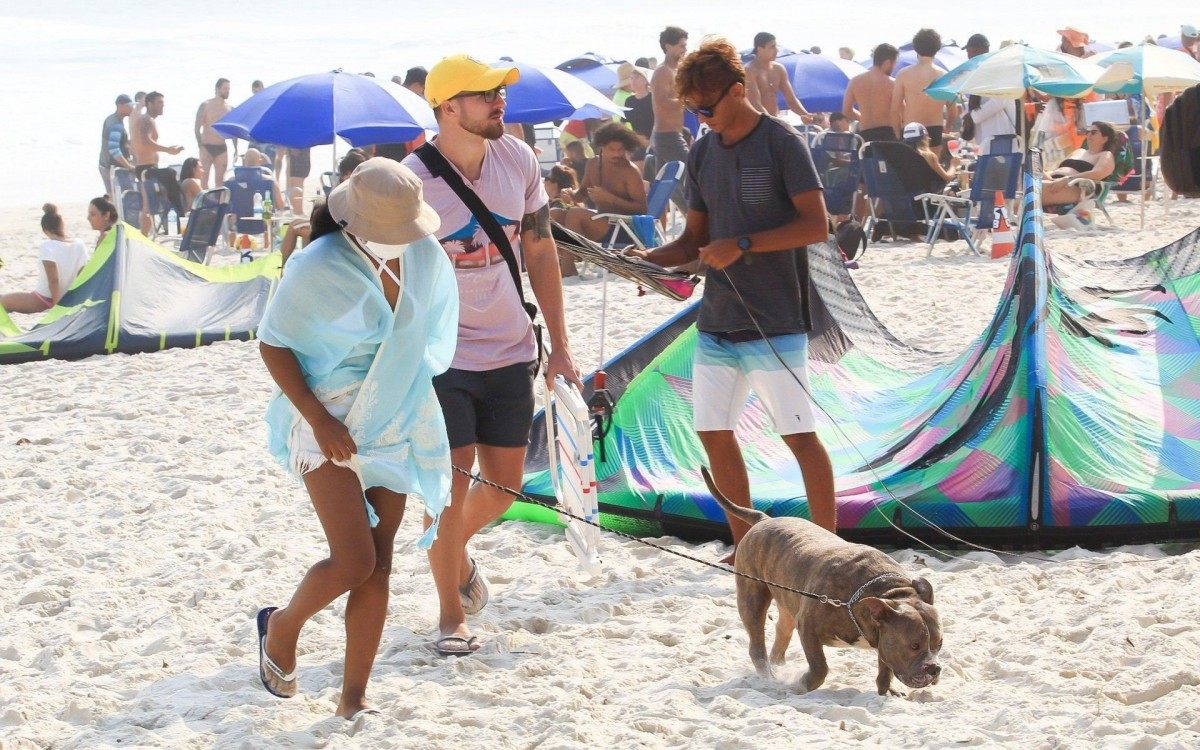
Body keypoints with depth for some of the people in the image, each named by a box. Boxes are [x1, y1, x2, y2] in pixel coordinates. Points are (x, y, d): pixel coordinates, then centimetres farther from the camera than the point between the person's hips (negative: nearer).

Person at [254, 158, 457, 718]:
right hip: (331, 428, -5)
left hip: (395, 426, 5)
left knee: (378, 566, 3)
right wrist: (317, 418, -18)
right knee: (354, 562, -13)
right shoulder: (317, 268, -18)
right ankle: (282, 626, 17)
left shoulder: (425, 257, -3)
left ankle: (353, 699, 10)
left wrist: (414, 403, 14)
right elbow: (272, 343, -11)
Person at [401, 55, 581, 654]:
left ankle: (456, 549, 42)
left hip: (510, 352, 5)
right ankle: (451, 616, 13)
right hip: (441, 355, -5)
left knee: (503, 485, 10)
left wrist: (559, 346, 9)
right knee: (452, 485, -5)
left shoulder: (518, 160, 0)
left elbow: (540, 252, 9)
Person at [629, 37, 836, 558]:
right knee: (714, 433, 6)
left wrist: (742, 245, -19)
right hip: (716, 321, 7)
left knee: (798, 434, -4)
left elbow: (817, 226, -13)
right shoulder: (702, 153, 11)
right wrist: (652, 258, -3)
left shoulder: (781, 143, -8)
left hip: (774, 322, -7)